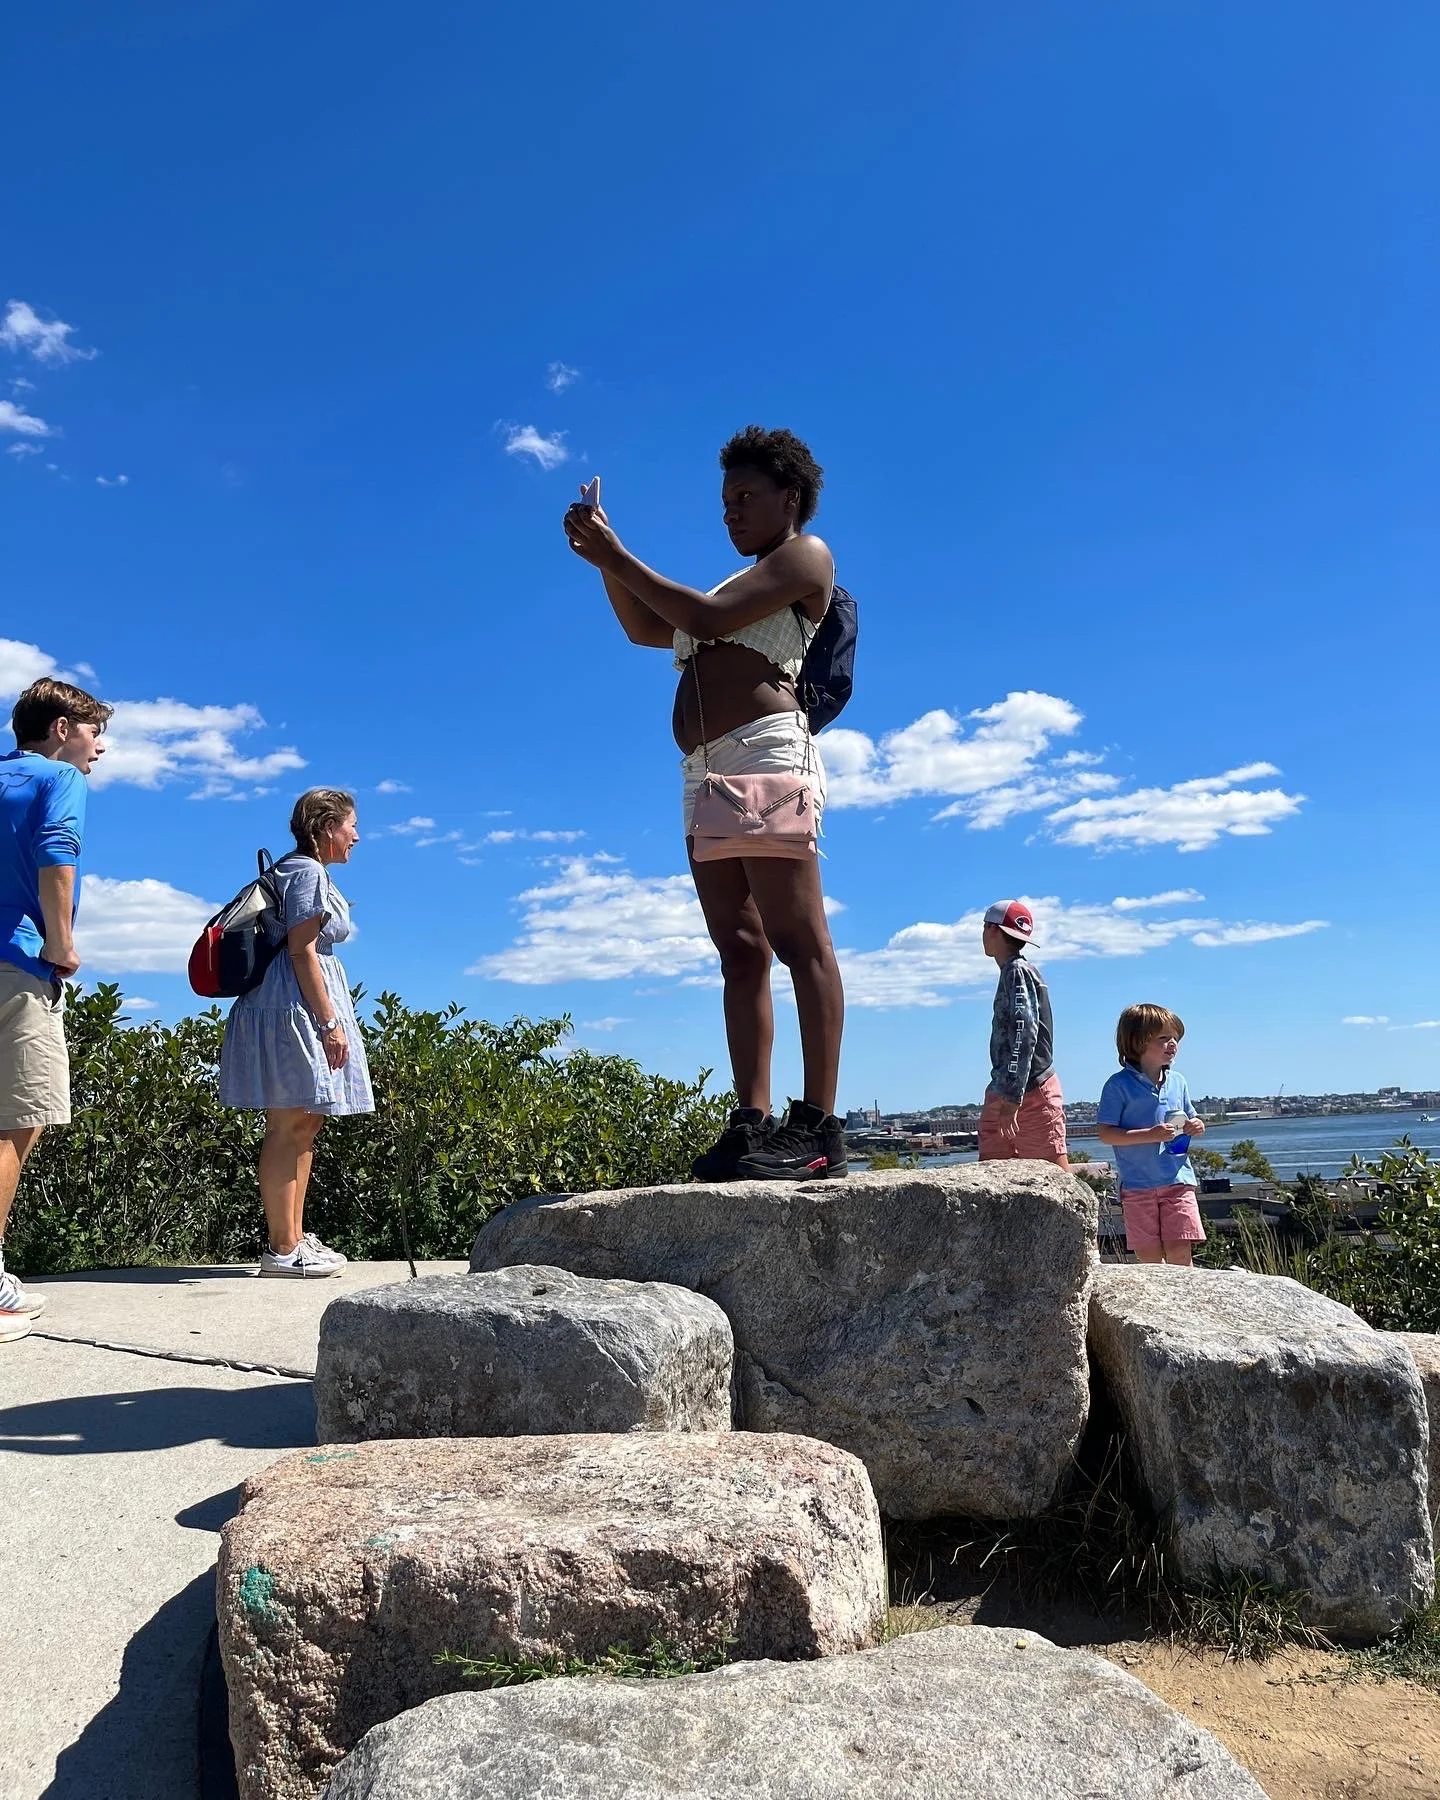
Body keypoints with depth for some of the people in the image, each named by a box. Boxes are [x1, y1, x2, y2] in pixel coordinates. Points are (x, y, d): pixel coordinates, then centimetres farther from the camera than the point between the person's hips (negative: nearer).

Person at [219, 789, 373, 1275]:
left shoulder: (299, 870, 21)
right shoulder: (307, 871, -10)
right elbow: (301, 951, -17)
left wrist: (329, 1018, 24)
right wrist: (330, 1021, -18)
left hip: (293, 1010, 11)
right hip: (295, 1005, -11)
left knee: (304, 1125, 13)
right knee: (289, 1128, -9)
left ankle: (294, 1238, 19)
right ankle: (283, 1250, -5)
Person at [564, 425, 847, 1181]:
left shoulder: (805, 555, 7)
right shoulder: (745, 585, 32)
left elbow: (707, 618, -7)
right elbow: (647, 628, 32)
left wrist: (616, 555, -2)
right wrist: (605, 562, 18)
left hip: (766, 751, -9)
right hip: (707, 775, 9)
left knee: (798, 941, -15)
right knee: (740, 952, 0)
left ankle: (819, 1127, -19)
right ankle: (752, 1123, -3)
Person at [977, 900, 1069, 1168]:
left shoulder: (1019, 972, -10)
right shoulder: (1011, 973, 17)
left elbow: (1025, 1035, -20)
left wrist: (1012, 1097, -24)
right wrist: (1002, 1093, 18)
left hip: (1032, 1092, -9)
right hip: (1007, 1091, 9)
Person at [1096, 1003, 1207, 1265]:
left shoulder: (1177, 1081, 10)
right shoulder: (1119, 1085, -7)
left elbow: (1189, 1119, 23)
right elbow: (1106, 1134, -10)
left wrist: (1195, 1126, -1)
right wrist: (1149, 1135, -20)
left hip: (1178, 1180, 3)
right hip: (1137, 1185, -3)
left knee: (1180, 1252, -3)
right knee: (1149, 1256, 2)